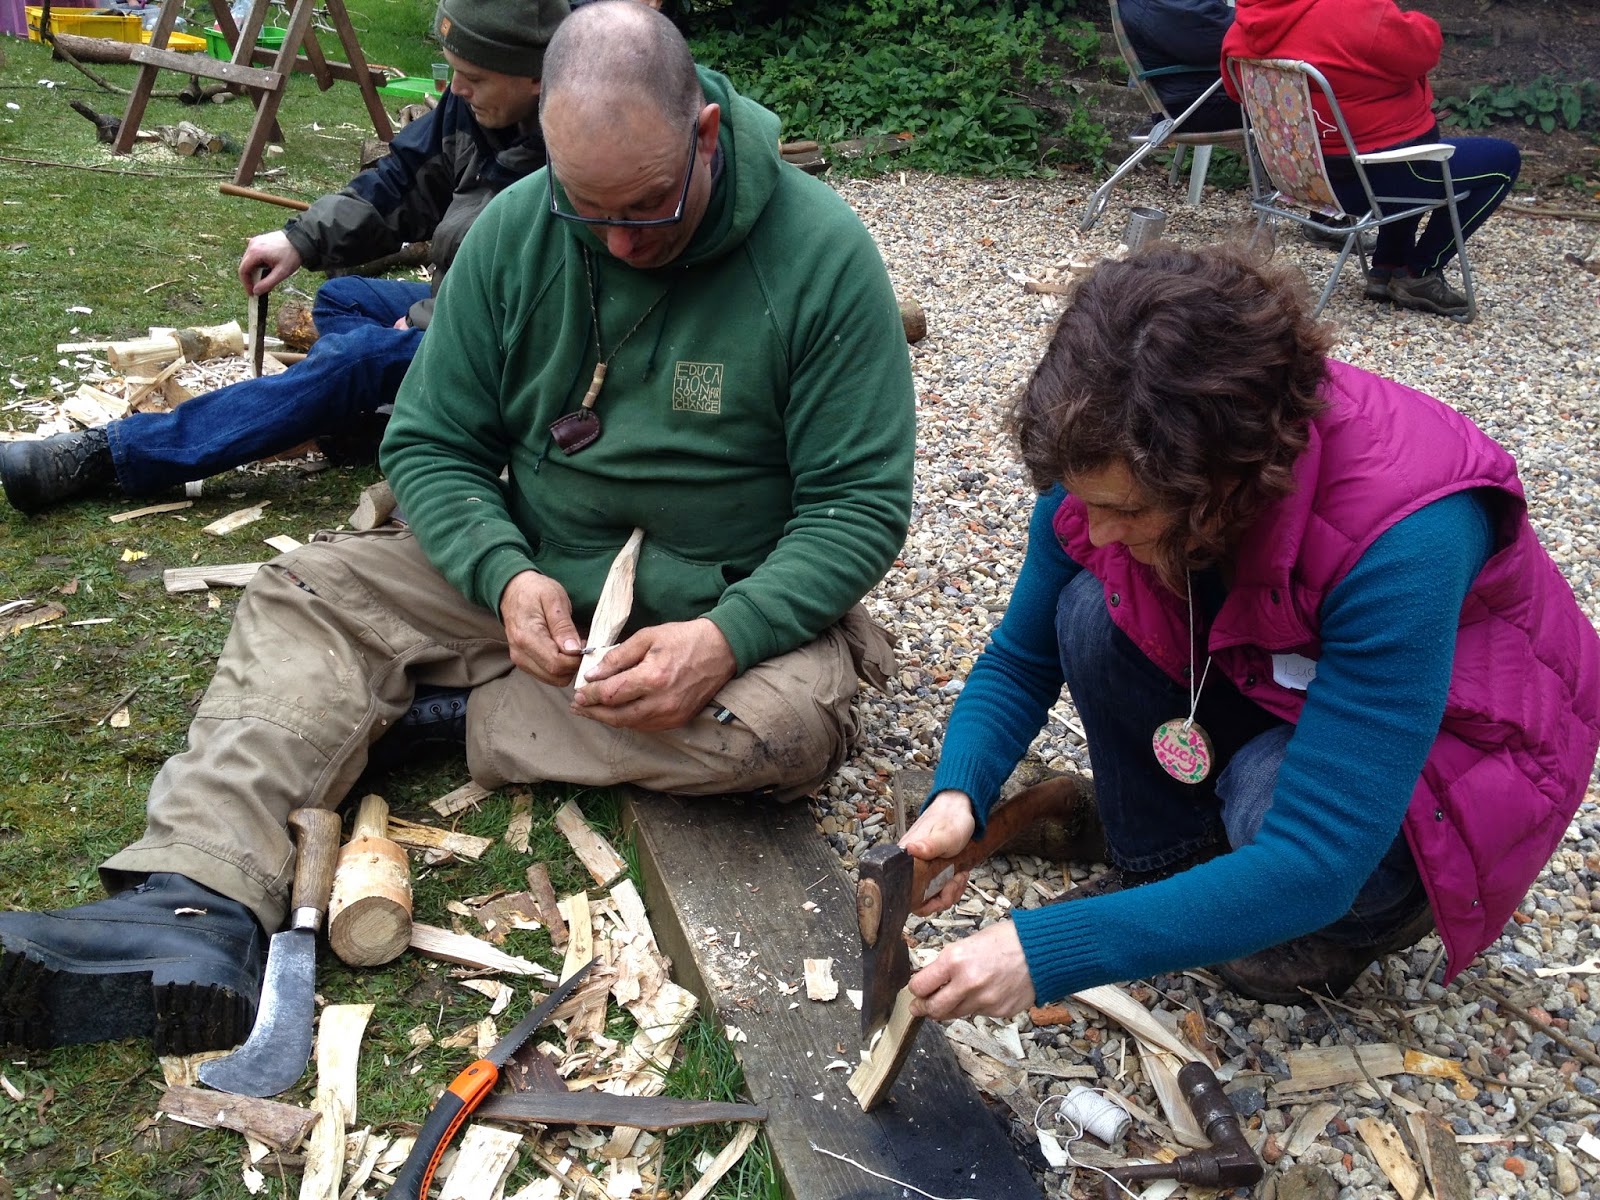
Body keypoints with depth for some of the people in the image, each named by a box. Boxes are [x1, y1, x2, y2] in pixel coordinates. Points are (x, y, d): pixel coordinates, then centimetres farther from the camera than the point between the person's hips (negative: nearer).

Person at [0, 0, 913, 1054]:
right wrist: (507, 576, -22)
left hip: (734, 605, -2)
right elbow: (430, 444, -2)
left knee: (792, 719, -34)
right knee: (306, 596, -12)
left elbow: (863, 503, -15)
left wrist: (727, 638, -31)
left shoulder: (820, 253, -16)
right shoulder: (517, 228, -6)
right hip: (536, 581, 3)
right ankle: (196, 914, -30)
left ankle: (457, 708, -18)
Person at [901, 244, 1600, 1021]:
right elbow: (1020, 660, -8)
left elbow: (1310, 864, -41)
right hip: (1262, 696, 4)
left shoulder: (1404, 533, -39)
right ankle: (1158, 864, 1)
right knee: (1094, 614, -22)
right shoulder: (1113, 464, -23)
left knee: (1275, 795, -35)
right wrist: (957, 798, -28)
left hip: (1437, 737, -4)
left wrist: (1047, 952, -44)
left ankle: (1379, 909, 1)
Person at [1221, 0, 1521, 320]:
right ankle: (1418, 276, 9)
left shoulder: (1240, 35, -3)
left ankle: (1386, 269, 26)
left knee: (1405, 130, 35)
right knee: (1504, 159, 10)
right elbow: (1424, 49, -12)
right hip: (1378, 176, -8)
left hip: (1309, 175, 8)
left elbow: (1238, 93, 16)